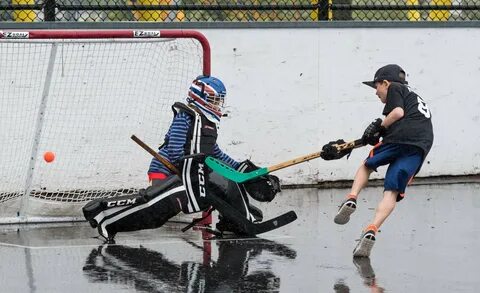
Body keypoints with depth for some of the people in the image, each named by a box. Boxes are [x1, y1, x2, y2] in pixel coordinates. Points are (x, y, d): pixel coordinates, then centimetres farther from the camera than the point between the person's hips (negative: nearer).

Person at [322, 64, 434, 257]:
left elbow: (398, 112, -4)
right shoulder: (413, 96, 41)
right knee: (392, 192, -2)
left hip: (401, 136, -6)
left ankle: (351, 199, -1)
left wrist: (379, 127, 8)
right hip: (422, 145, 6)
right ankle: (371, 231, -19)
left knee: (367, 165, 20)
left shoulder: (394, 88, 16)